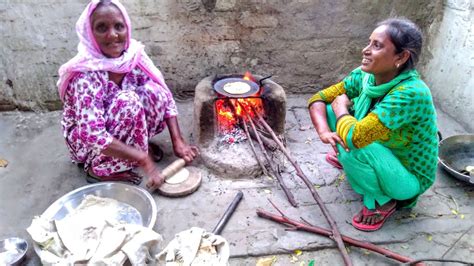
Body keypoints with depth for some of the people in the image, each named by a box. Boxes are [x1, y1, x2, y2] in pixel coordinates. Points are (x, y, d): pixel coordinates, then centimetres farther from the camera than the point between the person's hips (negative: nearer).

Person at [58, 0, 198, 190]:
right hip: (84, 138, -4)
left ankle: (139, 142, 4)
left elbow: (164, 96, -11)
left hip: (120, 131, 5)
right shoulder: (85, 74, -31)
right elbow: (93, 136, -35)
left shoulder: (133, 55, -15)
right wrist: (144, 160, -35)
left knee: (153, 92, -20)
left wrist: (178, 142, -18)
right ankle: (100, 168, -12)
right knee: (127, 101, -32)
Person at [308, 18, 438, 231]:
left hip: (409, 178, -6)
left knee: (352, 147, -34)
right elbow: (318, 98, -7)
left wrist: (342, 108, -20)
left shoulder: (410, 94, -34)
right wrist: (324, 132, -26)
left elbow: (354, 137, -41)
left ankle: (383, 201, -5)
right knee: (329, 110, -8)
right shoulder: (365, 76, -12)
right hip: (384, 155, 6)